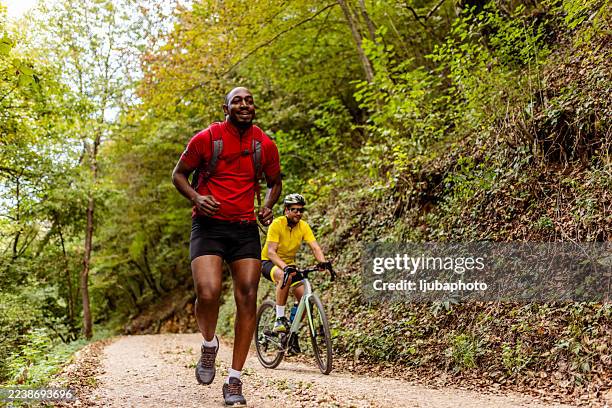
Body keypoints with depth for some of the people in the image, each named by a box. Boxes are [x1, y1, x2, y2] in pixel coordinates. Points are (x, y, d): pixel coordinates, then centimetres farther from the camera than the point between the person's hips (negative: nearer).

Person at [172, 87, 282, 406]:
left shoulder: (265, 145, 5)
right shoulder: (206, 138, -3)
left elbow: (275, 182, 21)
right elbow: (178, 174, 7)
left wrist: (268, 207, 0)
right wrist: (196, 197, -12)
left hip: (245, 229, 3)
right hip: (208, 226, -3)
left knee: (247, 299, -5)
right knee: (208, 292, -23)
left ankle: (234, 380, 7)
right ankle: (209, 344, 12)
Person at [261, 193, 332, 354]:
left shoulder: (303, 226, -8)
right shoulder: (277, 224, -21)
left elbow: (315, 247, -17)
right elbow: (271, 252, -30)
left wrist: (323, 262, -38)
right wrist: (284, 266, -47)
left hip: (289, 264, 5)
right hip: (269, 263, -5)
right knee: (285, 276, -39)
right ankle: (279, 319, -27)